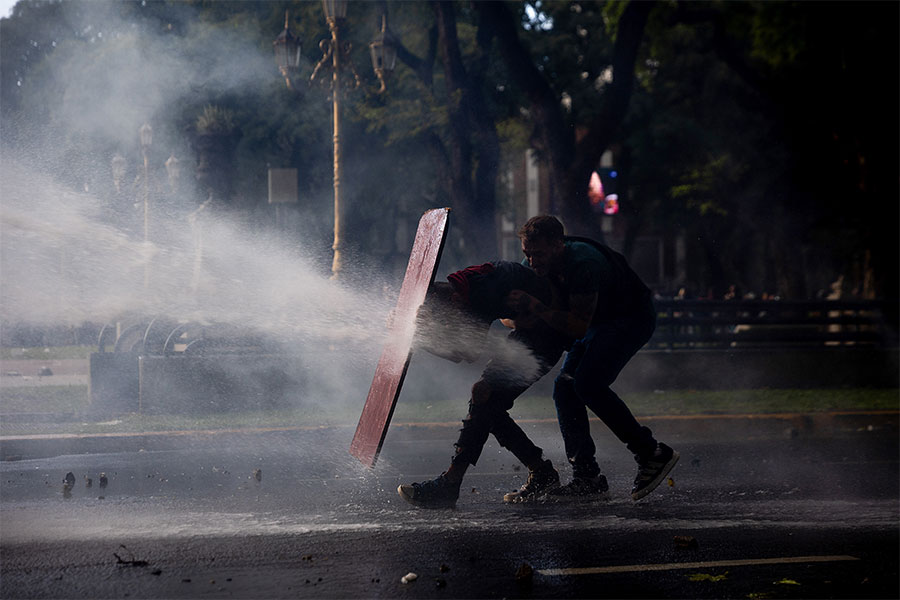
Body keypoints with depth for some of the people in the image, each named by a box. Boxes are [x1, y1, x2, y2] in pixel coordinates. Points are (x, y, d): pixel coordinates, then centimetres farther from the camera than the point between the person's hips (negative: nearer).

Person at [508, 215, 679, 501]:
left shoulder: (583, 264, -33)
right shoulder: (545, 264, -7)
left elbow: (578, 327, -35)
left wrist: (535, 307, -39)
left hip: (633, 319, -9)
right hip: (600, 322, 9)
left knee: (588, 384, -24)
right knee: (565, 387, -5)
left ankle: (652, 454, -15)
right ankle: (587, 476, -2)